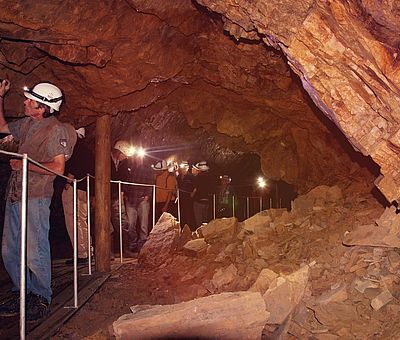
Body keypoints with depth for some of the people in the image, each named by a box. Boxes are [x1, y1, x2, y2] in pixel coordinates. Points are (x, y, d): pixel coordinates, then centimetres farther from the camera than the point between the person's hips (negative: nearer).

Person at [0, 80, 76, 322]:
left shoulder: (55, 130, -9)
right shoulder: (26, 124, 14)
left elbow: (58, 168, -15)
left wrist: (25, 165, -11)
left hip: (36, 197, -8)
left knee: (35, 252, -3)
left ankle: (41, 299, 12)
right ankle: (21, 295, 26)